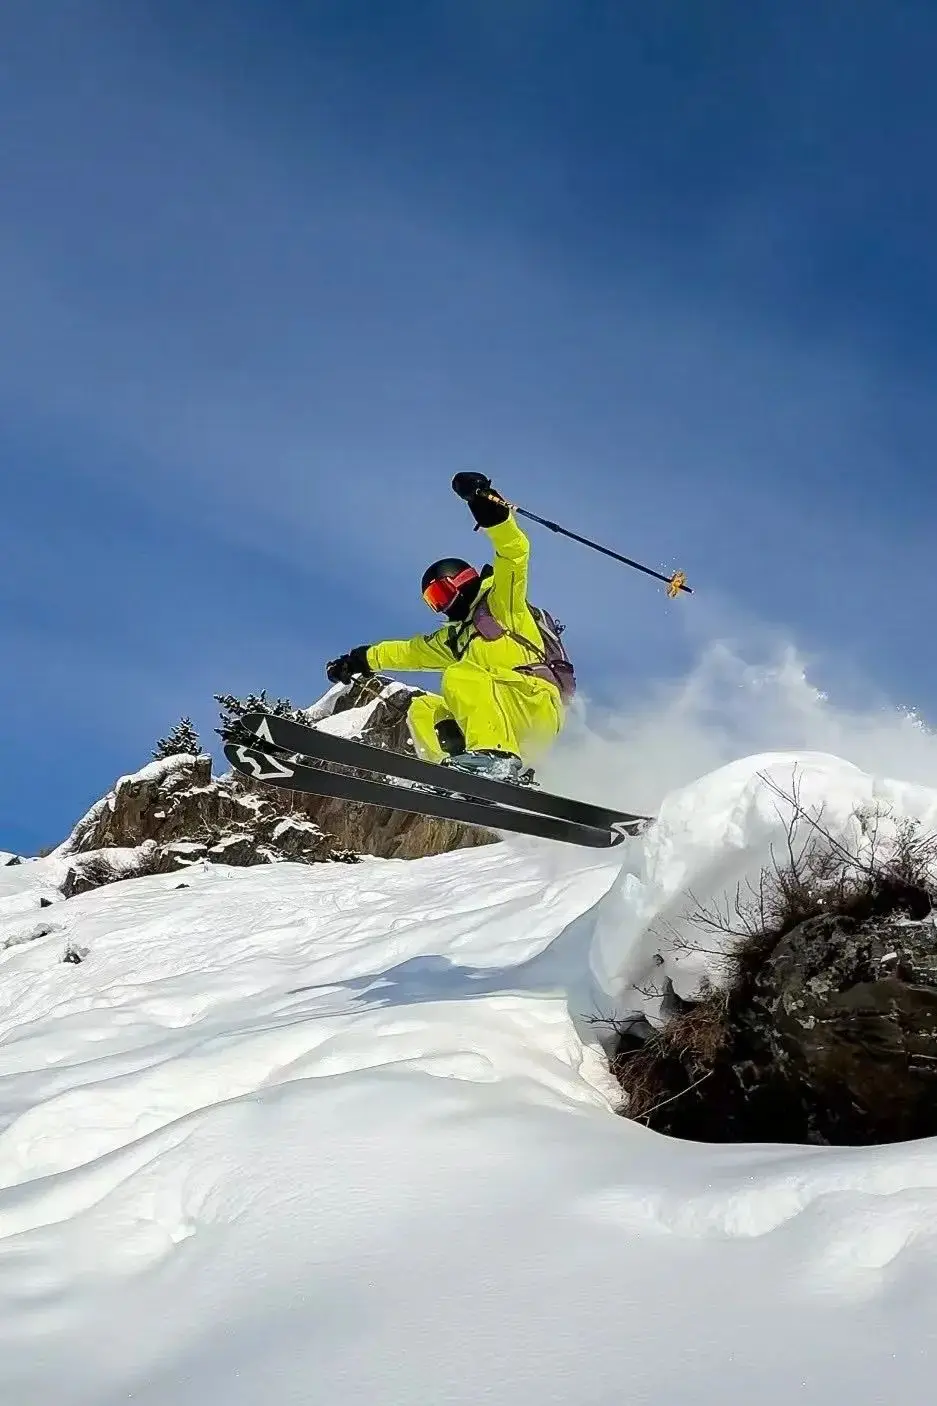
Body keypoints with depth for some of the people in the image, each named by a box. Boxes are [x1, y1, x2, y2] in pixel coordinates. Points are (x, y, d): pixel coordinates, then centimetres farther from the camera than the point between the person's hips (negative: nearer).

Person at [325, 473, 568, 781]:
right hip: (507, 729, 8)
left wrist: (489, 507, -19)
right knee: (422, 710, 0)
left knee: (460, 676, -25)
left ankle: (496, 757, -45)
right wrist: (360, 660, 40)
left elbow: (515, 551, -6)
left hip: (537, 702, -8)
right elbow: (409, 651, 42)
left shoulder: (501, 602, 10)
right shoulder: (454, 637, 33)